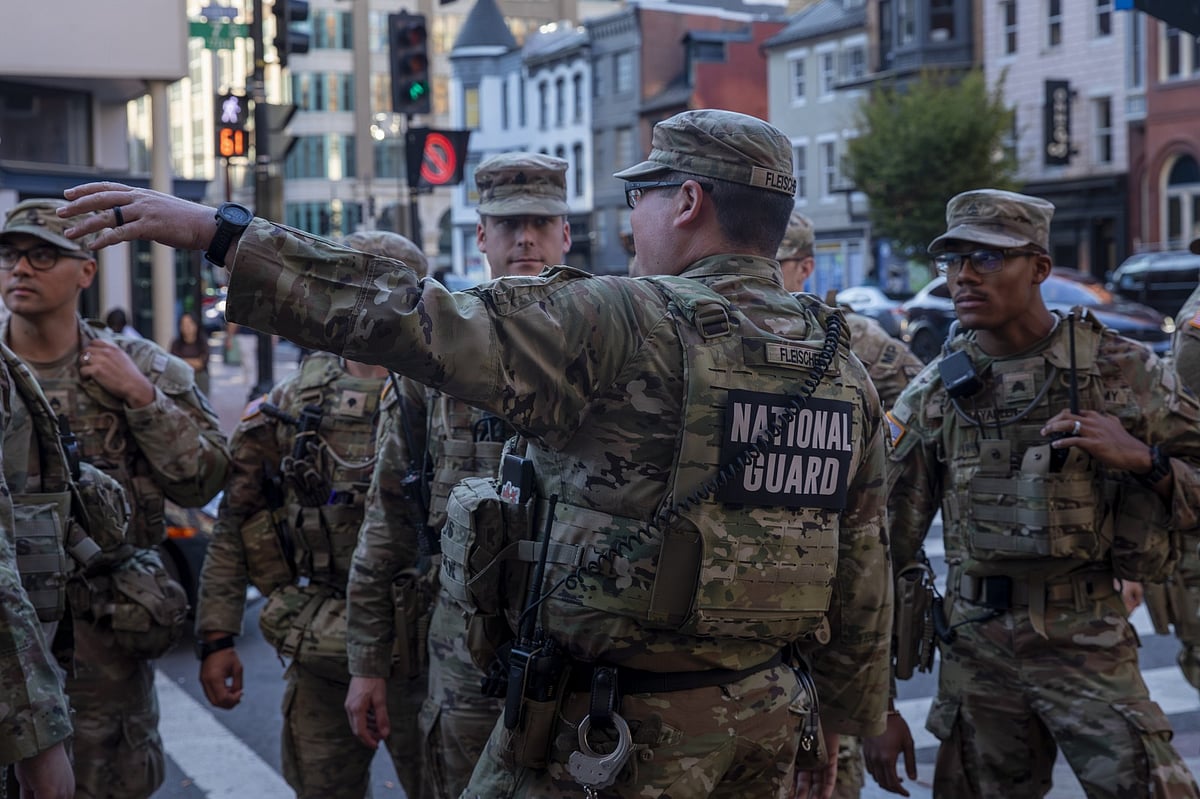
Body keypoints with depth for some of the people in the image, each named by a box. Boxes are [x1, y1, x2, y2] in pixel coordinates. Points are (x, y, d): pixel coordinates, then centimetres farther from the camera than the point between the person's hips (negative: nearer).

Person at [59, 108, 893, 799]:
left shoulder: (622, 325, -16)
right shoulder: (845, 368, 5)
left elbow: (411, 318, -20)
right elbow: (864, 583, 9)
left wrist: (215, 230, -16)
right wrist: (838, 728, 20)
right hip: (770, 726, 7)